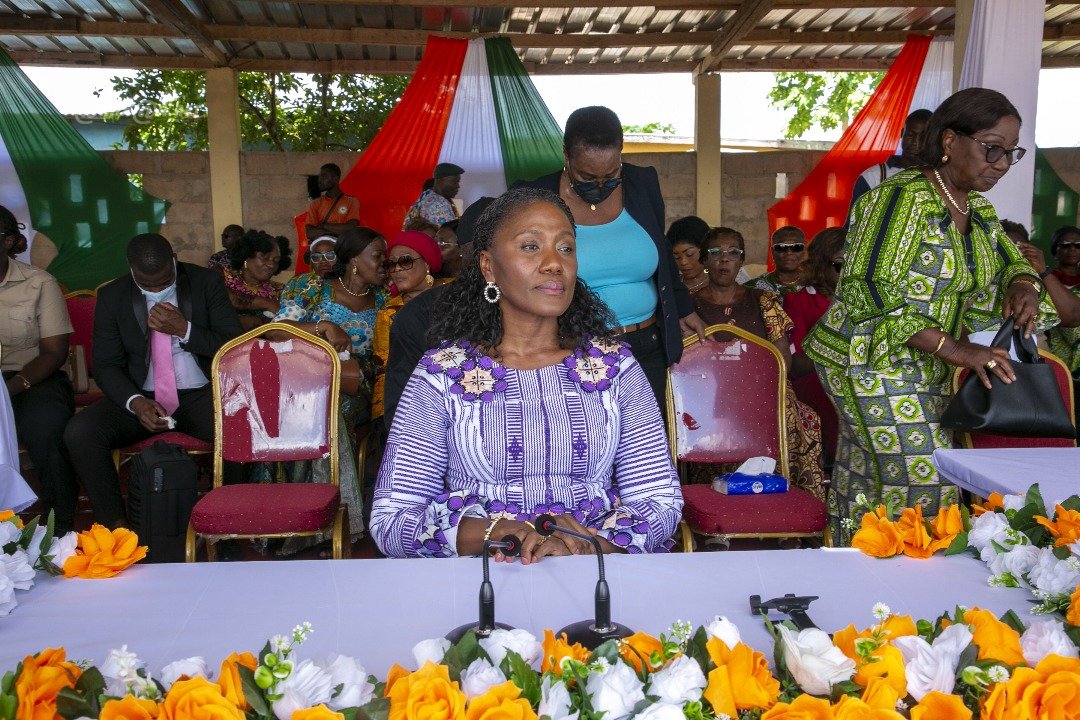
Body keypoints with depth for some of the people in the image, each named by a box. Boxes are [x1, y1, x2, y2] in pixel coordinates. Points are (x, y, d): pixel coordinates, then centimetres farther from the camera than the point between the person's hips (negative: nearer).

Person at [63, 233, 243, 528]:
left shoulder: (207, 282, -1)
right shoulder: (111, 296, 2)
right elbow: (105, 365, 1)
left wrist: (185, 330, -19)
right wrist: (135, 402, -19)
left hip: (202, 396, -2)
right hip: (140, 397, 2)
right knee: (78, 433, -25)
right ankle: (115, 524, -7)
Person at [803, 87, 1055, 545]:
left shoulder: (977, 208, 10)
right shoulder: (904, 198, -17)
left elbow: (1011, 263, 23)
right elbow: (871, 290, -24)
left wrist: (1023, 286, -4)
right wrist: (952, 348, -26)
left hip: (923, 370, 8)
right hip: (873, 364, -8)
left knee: (866, 486, 13)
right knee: (923, 484, -10)